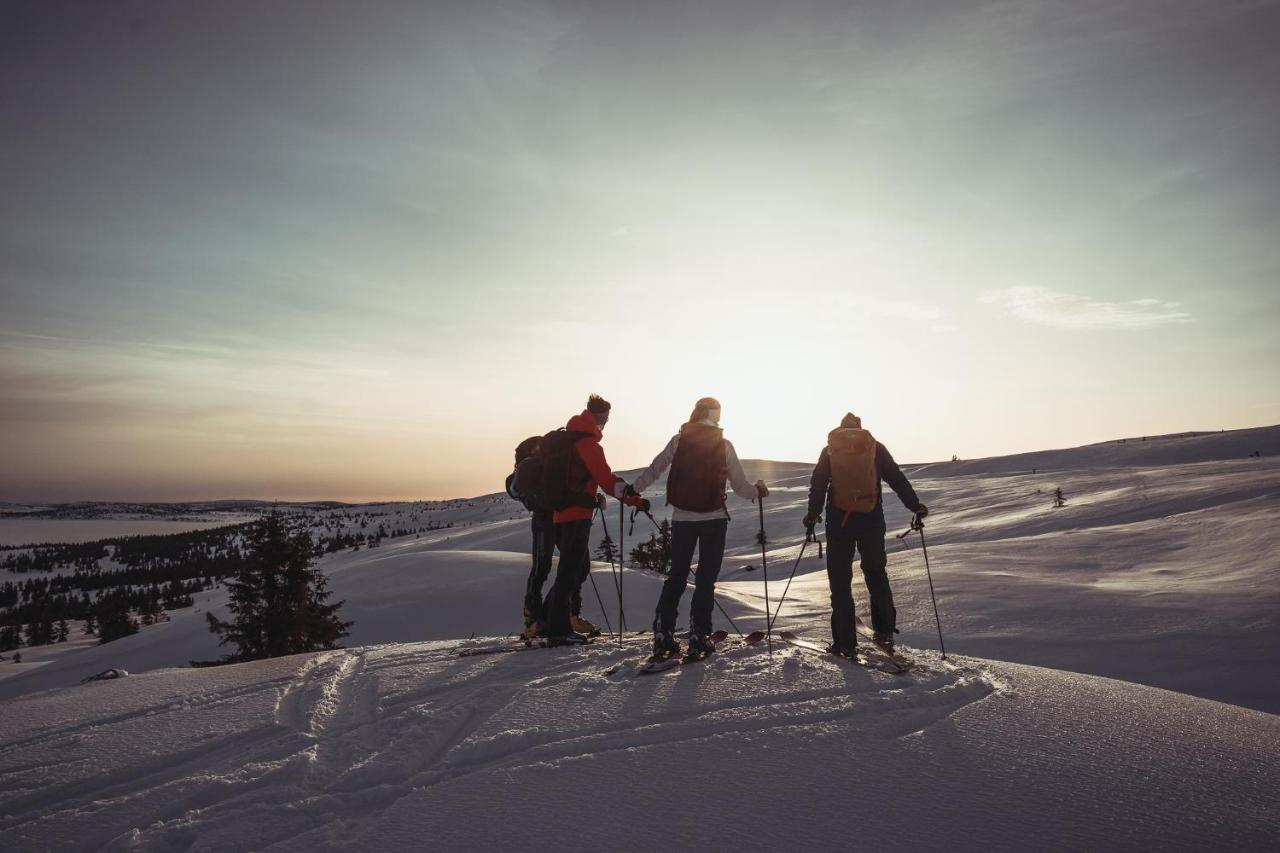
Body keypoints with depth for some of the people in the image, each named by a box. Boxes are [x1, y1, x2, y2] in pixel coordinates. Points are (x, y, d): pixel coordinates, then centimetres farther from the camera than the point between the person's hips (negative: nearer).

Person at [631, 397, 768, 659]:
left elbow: (654, 469, -1)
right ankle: (698, 635, 4)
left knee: (676, 577, 11)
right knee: (706, 579, 7)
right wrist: (758, 491, 22)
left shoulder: (679, 440, -1)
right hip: (714, 519, -1)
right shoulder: (724, 445, -2)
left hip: (682, 517, 2)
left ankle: (662, 634, 6)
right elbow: (740, 485, 2)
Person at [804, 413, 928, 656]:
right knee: (876, 573, 19)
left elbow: (818, 485, 2)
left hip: (839, 521, -1)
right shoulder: (875, 447, 6)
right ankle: (885, 631, 15)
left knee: (840, 579, 5)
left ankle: (845, 642, 4)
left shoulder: (829, 450, 7)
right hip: (871, 520, 1)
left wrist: (812, 514, 6)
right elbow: (897, 479, 4)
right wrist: (915, 506, 8)